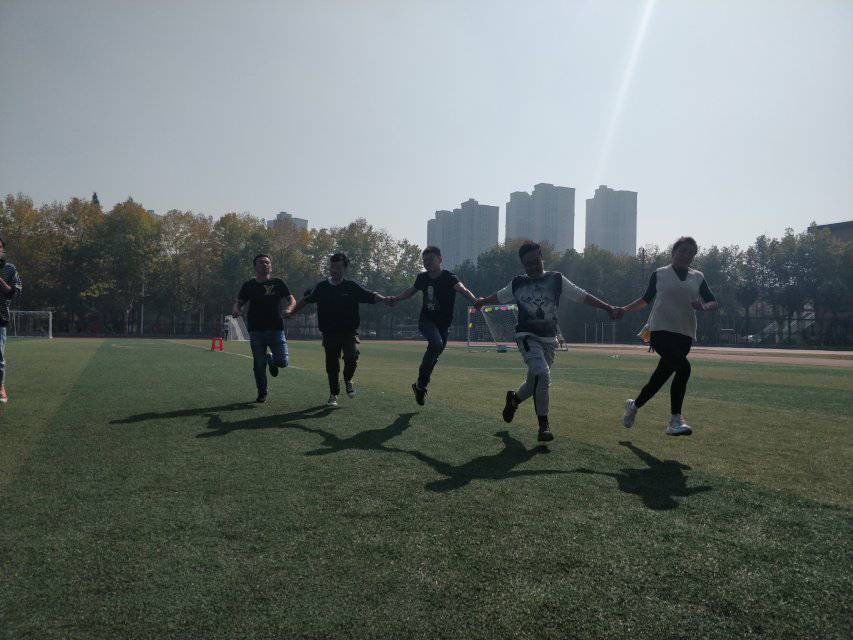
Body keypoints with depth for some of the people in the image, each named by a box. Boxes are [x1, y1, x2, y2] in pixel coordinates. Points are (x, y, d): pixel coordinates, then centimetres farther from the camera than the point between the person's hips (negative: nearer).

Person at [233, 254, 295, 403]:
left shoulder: (278, 283, 8)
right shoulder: (249, 285, 9)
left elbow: (291, 300, 5)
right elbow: (239, 303, 11)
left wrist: (288, 308, -17)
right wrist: (237, 310, -13)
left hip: (276, 328, 0)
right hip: (256, 330, 0)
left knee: (283, 362, -9)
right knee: (259, 364, 3)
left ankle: (271, 359, 27)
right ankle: (262, 392, 22)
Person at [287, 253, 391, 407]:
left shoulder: (352, 287, 1)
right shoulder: (321, 287, 7)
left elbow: (371, 296, -6)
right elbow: (306, 300, 20)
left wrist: (384, 299, -24)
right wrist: (292, 312, 18)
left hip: (349, 332, -2)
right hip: (329, 333, 2)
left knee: (351, 357, -22)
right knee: (331, 365, 5)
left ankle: (348, 380, 10)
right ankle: (333, 394, 23)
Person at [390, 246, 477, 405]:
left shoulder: (448, 277, -13)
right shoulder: (422, 277, 0)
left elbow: (462, 289, -33)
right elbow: (411, 291, 22)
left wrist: (474, 299, -52)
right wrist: (397, 298, 8)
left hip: (443, 324, 0)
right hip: (426, 320, 0)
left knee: (434, 355, 8)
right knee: (437, 344, -28)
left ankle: (420, 386, 30)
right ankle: (421, 383, -17)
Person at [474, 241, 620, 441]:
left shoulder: (556, 279, 2)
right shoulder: (517, 284, 4)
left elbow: (582, 296, 0)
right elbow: (499, 297, 24)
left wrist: (608, 308, -5)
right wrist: (483, 301, 15)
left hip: (549, 340, 2)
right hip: (527, 336, -2)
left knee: (535, 382, 10)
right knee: (542, 374, -24)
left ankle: (514, 398, 45)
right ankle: (543, 424, -12)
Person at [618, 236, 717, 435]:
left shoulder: (698, 277, 15)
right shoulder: (660, 274, 9)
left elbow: (713, 302, 15)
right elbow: (646, 299, 18)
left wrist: (704, 307, -8)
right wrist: (623, 310, 10)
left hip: (684, 335, 4)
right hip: (661, 331, -4)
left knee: (661, 376, 5)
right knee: (683, 367, -25)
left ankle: (634, 405, 30)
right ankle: (675, 419, -17)